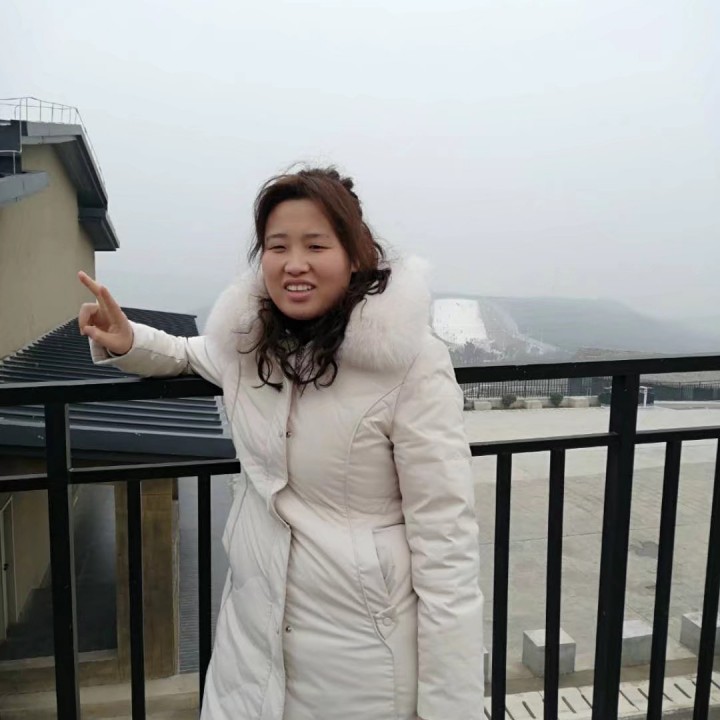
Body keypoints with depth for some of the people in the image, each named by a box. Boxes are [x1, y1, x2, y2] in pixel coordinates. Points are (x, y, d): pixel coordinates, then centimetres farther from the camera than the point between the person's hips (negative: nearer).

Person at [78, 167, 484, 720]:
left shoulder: (412, 363, -21)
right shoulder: (246, 334, -5)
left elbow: (445, 543, -19)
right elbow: (197, 356, 21)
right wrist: (125, 343, 2)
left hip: (363, 654, -4)